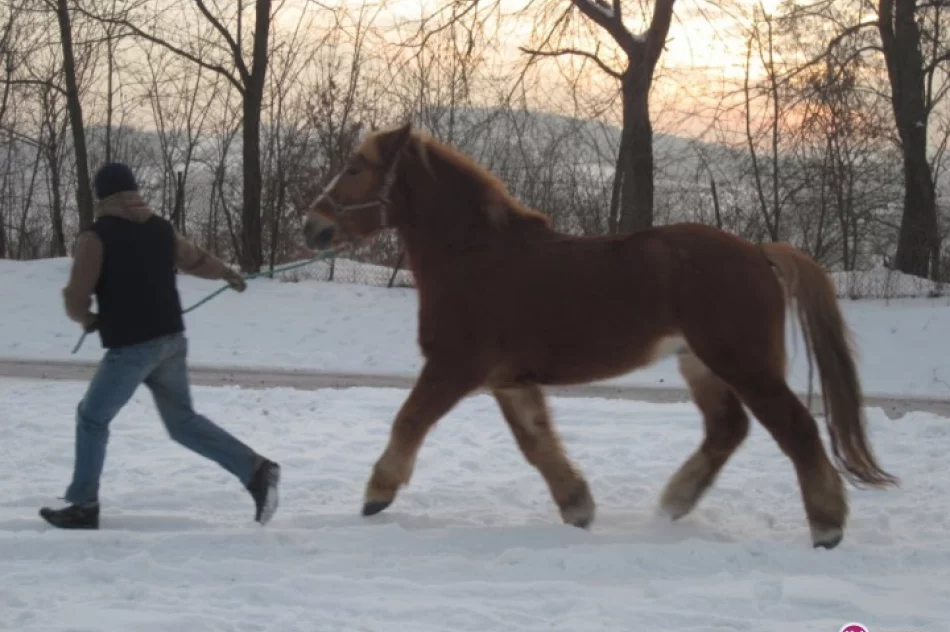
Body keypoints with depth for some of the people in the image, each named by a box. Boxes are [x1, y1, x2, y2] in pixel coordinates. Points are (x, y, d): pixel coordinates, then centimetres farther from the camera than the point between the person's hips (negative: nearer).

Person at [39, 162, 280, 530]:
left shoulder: (96, 237, -10)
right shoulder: (161, 228, 10)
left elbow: (76, 301, -11)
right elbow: (195, 260, 27)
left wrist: (89, 319, 13)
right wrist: (229, 274, 47)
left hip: (131, 348, -6)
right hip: (172, 340, 6)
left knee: (92, 419, 8)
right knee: (183, 421, 15)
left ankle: (84, 507, 10)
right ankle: (255, 470, 3)